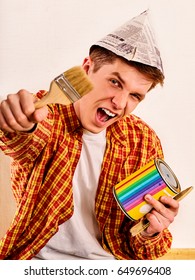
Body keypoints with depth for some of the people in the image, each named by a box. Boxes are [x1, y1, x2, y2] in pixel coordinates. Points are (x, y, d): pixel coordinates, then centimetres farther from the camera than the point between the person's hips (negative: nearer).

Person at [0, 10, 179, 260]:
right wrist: (23, 126, -50)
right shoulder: (45, 109, -7)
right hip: (39, 258, -1)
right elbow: (28, 142, -30)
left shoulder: (144, 143, -2)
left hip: (108, 261, 1)